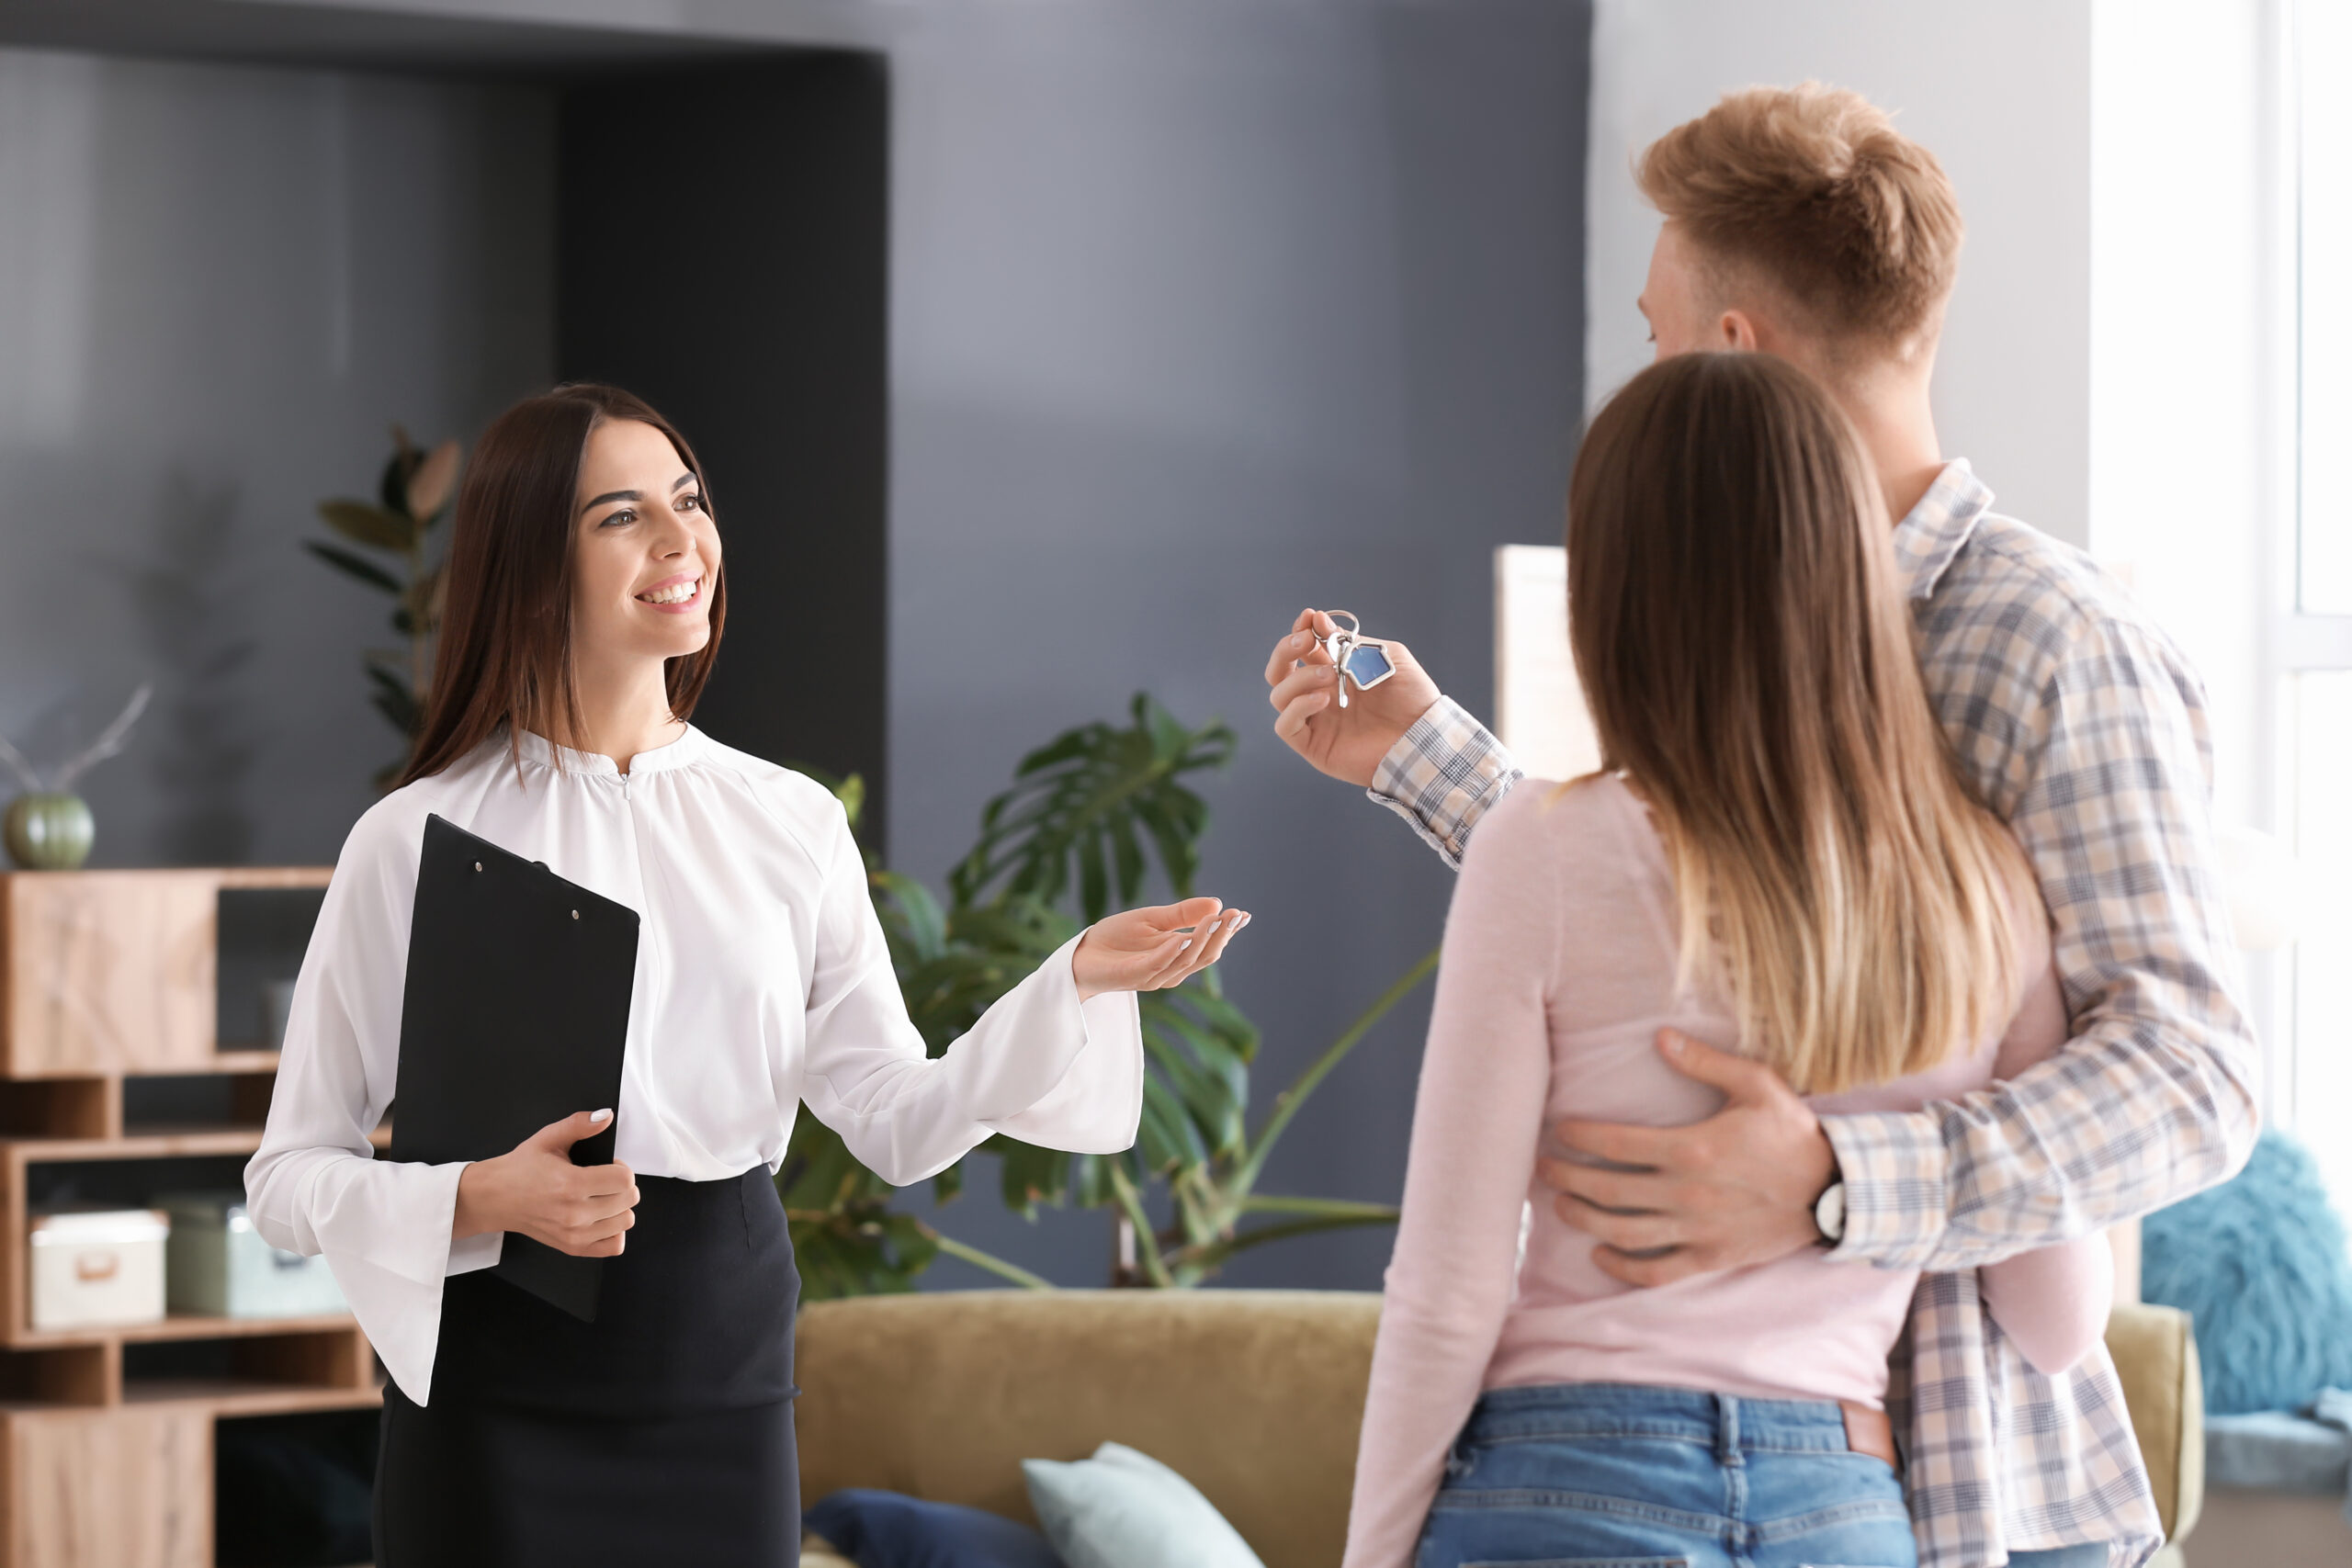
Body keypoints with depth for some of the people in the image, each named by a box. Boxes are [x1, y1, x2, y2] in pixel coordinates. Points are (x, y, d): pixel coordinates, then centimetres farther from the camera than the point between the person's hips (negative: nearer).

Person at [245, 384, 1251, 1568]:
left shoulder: (789, 824, 7)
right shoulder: (419, 841, -4)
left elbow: (900, 1123, -1)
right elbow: (289, 1174, -4)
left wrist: (1081, 980, -13)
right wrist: (482, 1202, -20)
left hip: (727, 1393, 3)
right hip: (498, 1413, -3)